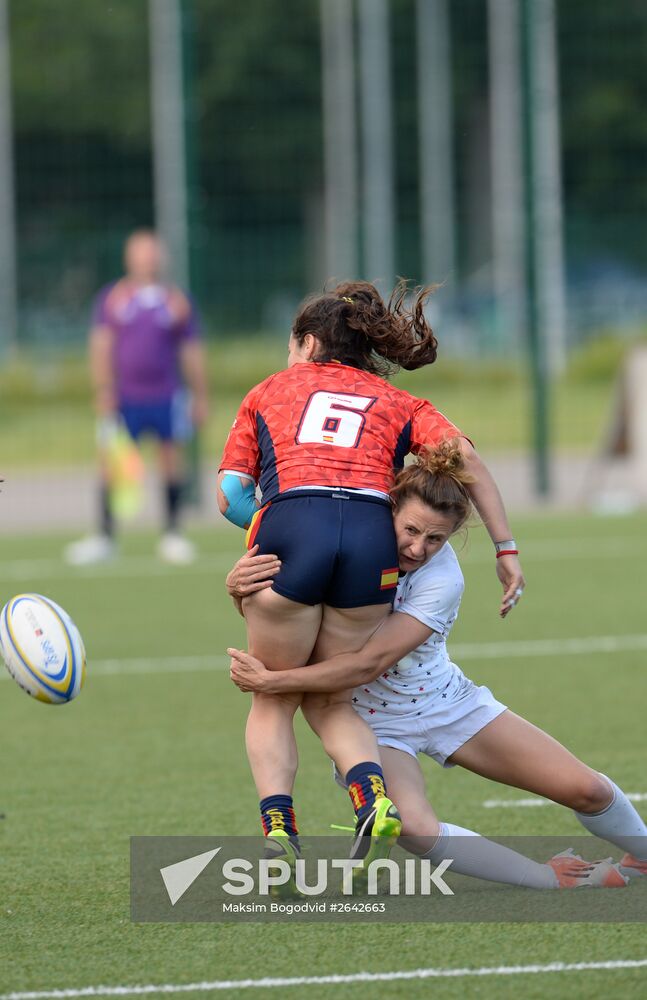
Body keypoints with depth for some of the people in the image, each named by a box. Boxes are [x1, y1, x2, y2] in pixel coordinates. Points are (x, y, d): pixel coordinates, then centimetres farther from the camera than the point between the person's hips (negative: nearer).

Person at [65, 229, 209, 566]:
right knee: (111, 463, -5)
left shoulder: (177, 301, 7)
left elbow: (192, 353, 11)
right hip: (124, 398, -1)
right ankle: (105, 536, 1)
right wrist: (103, 391, -7)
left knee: (171, 460, 3)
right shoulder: (111, 298, 5)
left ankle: (172, 535, 13)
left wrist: (200, 397, 8)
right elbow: (101, 347, 2)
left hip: (167, 397, 1)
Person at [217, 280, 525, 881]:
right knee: (330, 701, 17)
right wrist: (505, 548, 8)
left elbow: (229, 497, 17)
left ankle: (278, 832, -4)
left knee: (273, 701, 15)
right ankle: (373, 797, -11)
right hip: (372, 534, 1)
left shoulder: (269, 392, 26)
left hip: (288, 529, -1)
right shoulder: (396, 404, 26)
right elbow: (464, 457, 8)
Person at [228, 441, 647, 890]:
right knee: (413, 828, -33)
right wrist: (239, 583, -36)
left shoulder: (443, 578, -24)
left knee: (586, 789, -3)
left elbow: (368, 664, -33)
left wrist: (270, 681, -38)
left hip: (448, 702, 0)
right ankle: (554, 880, -13)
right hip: (374, 722, 0)